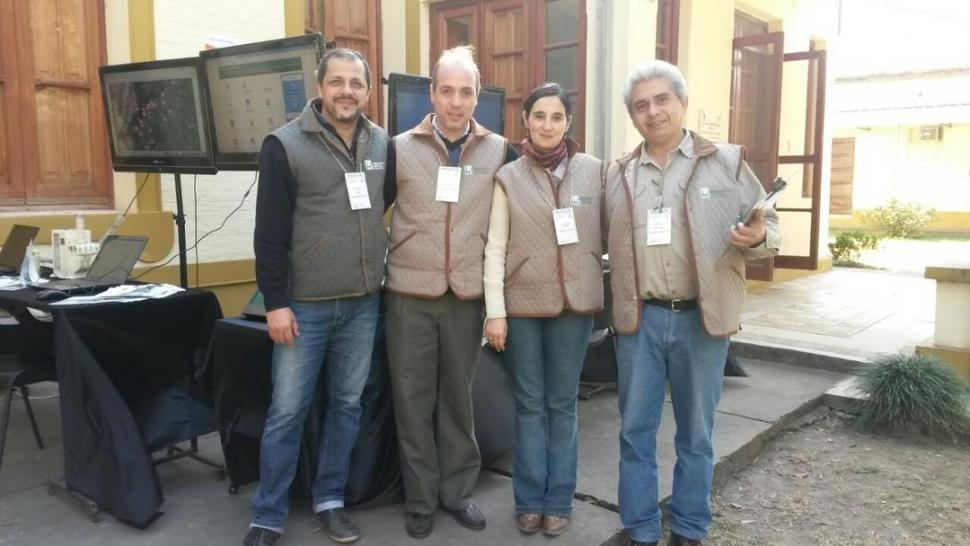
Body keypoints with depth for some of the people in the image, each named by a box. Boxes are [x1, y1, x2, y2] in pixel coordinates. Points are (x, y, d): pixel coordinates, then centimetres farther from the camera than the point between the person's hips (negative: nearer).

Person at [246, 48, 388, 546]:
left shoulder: (383, 144, 5)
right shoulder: (284, 145, -6)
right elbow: (270, 231, -9)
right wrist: (275, 301, -12)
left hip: (363, 303, 4)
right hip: (304, 304, -4)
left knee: (347, 404, 12)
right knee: (287, 410, 3)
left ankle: (330, 500, 28)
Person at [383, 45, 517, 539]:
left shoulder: (499, 152, 0)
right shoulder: (400, 148, -1)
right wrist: (383, 263, 5)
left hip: (468, 296, 1)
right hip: (409, 295, 0)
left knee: (458, 397, 13)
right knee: (413, 400, 7)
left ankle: (458, 490, 28)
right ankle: (420, 499, 22)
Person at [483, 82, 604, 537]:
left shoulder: (594, 171, 2)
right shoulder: (509, 177, 0)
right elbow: (495, 248, -3)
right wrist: (495, 311, -7)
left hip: (575, 302, 1)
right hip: (523, 304, 0)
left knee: (562, 403, 10)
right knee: (530, 404, 9)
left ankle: (558, 501, 22)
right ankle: (530, 500, 22)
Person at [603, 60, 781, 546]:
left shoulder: (727, 162, 1)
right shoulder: (618, 175, 8)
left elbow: (769, 225, 3)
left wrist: (757, 236, -18)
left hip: (701, 318, -1)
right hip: (639, 319, 2)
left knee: (695, 433, 10)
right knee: (636, 430, 8)